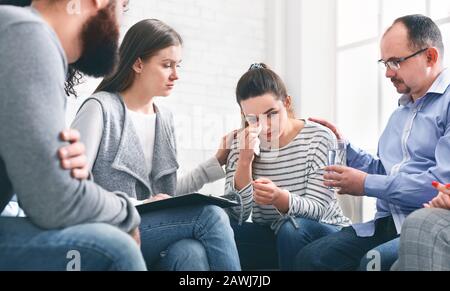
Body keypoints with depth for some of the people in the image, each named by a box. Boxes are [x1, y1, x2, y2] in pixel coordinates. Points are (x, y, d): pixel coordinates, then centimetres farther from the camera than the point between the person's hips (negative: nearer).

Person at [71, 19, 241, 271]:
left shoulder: (165, 118, 14)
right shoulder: (101, 108, -7)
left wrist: (218, 162, 10)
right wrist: (138, 205, -21)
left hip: (157, 229, 6)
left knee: (191, 253, -31)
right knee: (209, 215, -26)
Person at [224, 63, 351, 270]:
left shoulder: (318, 137, -12)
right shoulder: (242, 145, -3)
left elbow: (317, 209, -18)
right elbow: (236, 216, -10)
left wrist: (280, 198, -38)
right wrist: (245, 161, -22)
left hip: (322, 233, -2)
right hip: (270, 238, 2)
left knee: (291, 228, -34)